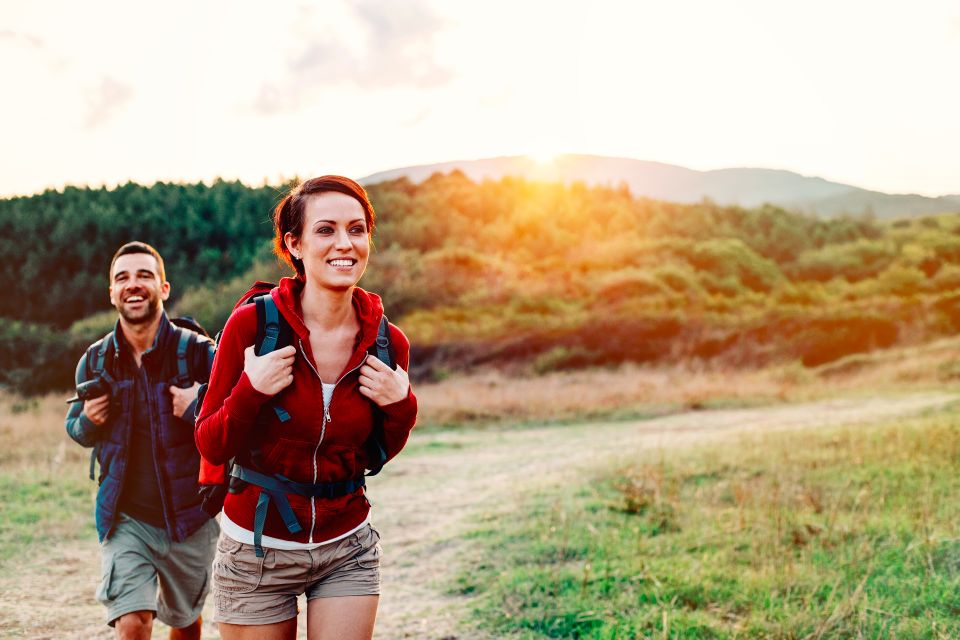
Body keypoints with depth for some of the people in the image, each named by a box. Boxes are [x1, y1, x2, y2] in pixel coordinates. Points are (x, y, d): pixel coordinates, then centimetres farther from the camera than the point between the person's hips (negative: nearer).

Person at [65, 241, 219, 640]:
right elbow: (77, 430, 14)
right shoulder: (95, 361, -1)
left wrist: (198, 409, -28)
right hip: (125, 517, 1)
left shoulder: (197, 352, -12)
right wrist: (88, 421, -8)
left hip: (190, 517, -1)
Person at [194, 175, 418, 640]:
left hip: (348, 550, 2)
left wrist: (400, 407, -11)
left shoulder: (388, 344, -6)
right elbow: (212, 448, -9)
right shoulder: (252, 323, -15)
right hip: (257, 548, -1)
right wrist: (251, 392, -25)